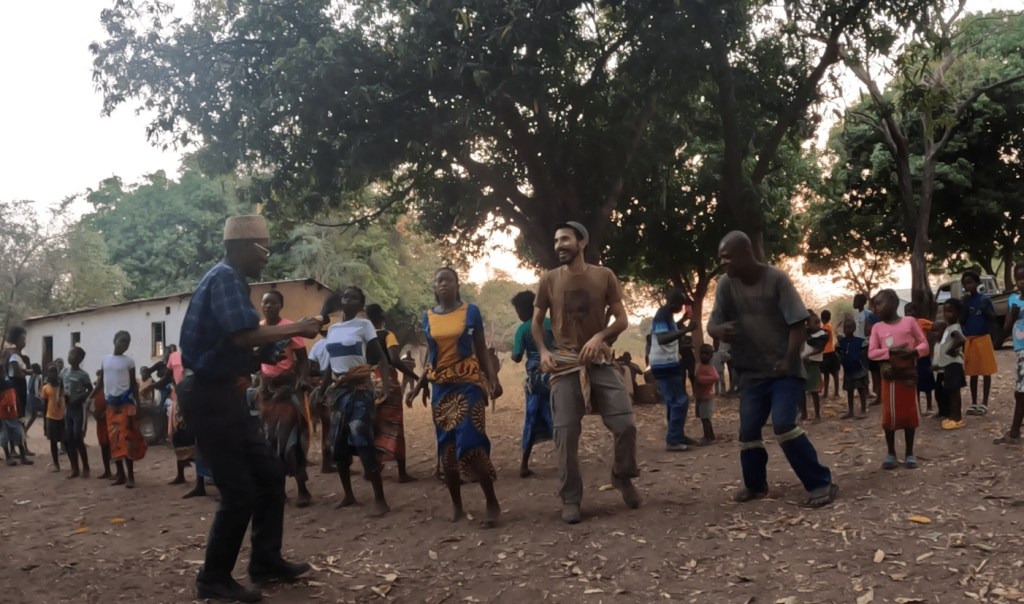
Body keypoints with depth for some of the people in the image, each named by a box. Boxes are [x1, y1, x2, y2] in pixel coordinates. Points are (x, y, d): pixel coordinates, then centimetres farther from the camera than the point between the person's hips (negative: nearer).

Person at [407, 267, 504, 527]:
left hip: (469, 383, -4)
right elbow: (430, 357, 14)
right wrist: (418, 387, 9)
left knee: (470, 442, -14)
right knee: (446, 447, 6)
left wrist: (494, 379, -11)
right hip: (441, 387, 4)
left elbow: (481, 351, 1)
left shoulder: (471, 311, -1)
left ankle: (492, 503, -4)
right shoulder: (428, 317, 8)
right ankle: (456, 506, 18)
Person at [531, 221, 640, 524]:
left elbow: (622, 320, 2)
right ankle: (570, 500, 12)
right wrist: (543, 351, -8)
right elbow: (536, 322, 9)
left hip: (600, 363, 0)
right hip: (565, 366, 0)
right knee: (566, 435, 0)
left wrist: (600, 337, -17)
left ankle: (622, 476, 21)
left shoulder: (604, 276, -1)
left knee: (625, 424, -7)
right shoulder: (549, 280, 1)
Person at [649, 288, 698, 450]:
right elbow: (662, 339, -31)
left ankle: (677, 436, 20)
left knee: (674, 402, 14)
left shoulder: (667, 315, 16)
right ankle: (673, 440, -8)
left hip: (668, 364, 10)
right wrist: (685, 330, -36)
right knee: (679, 401, -10)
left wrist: (686, 347, 21)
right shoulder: (662, 315, -16)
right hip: (664, 365, -10)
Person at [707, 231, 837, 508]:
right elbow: (711, 325, -1)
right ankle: (755, 485, 28)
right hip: (752, 371, 5)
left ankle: (821, 483, -7)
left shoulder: (776, 279, -14)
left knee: (783, 423, -19)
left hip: (784, 370, -5)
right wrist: (720, 330, -25)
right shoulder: (726, 284, -3)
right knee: (748, 429, 6)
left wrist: (789, 360, -20)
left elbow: (798, 323, -13)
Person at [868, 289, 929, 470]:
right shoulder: (877, 327, 4)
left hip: (908, 374, -1)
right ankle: (891, 453, 15)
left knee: (909, 414, 5)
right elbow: (871, 353, -2)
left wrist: (913, 351, -19)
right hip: (889, 376, 1)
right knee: (889, 415, 2)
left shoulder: (909, 321, -1)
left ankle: (909, 453, 17)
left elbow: (924, 344, 1)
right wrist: (890, 352, -18)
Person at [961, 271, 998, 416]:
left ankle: (984, 403, 5)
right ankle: (974, 403, 16)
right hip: (969, 340, 3)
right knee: (972, 372, 9)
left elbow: (993, 318, -2)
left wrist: (985, 310, -20)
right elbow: (961, 322, 1)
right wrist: (965, 305, -9)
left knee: (986, 371, 0)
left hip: (983, 338, -3)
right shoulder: (964, 302, 6)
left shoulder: (985, 299, -3)